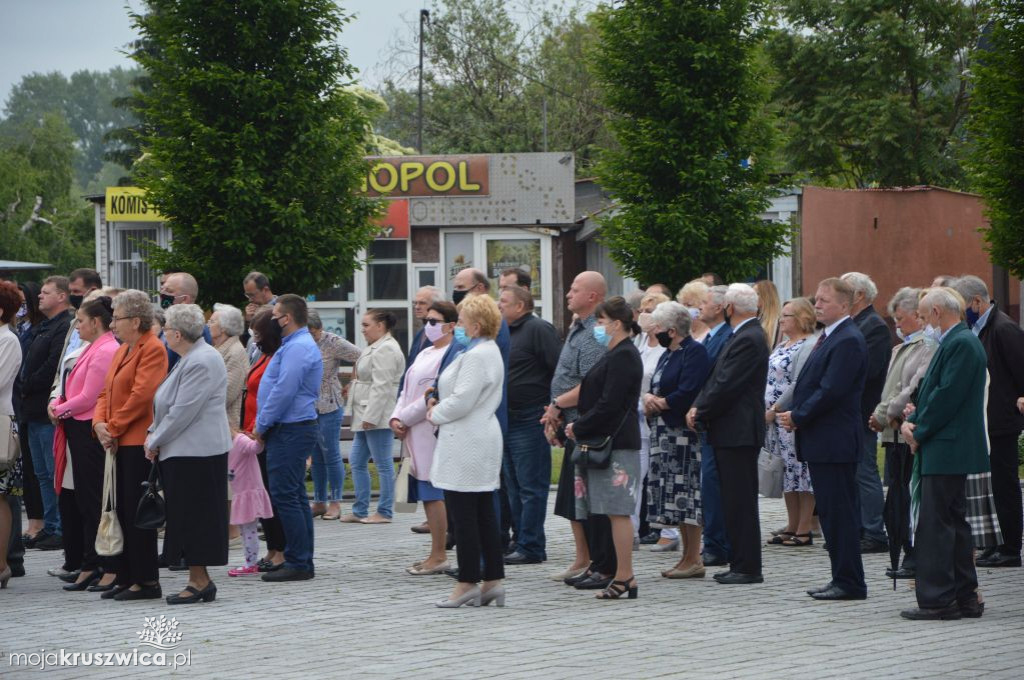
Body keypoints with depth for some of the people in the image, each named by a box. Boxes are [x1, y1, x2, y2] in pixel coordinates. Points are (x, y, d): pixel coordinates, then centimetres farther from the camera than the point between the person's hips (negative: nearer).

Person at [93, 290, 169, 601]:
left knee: (137, 513, -5)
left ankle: (146, 581, 0)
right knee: (121, 511, 10)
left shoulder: (153, 350, -11)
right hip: (118, 443, 9)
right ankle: (126, 578, 16)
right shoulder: (122, 351, 19)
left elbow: (141, 396, -19)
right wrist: (99, 423, 0)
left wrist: (113, 427, -14)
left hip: (138, 443, -9)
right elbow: (106, 392, 18)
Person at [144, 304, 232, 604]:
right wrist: (153, 433, 9)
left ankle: (200, 580, -1)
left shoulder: (201, 362, -18)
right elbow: (168, 404, 22)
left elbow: (183, 411, -20)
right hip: (181, 451, 10)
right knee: (187, 516, 10)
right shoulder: (189, 359, 17)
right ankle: (198, 579, 13)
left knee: (194, 516, -6)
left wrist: (156, 441, -12)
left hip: (196, 452, -10)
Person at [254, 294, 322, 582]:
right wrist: (264, 425, 17)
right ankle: (301, 561, 17)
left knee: (285, 496, -10)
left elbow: (284, 392, -22)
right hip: (295, 429, 11)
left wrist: (261, 425, -12)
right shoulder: (298, 344, 19)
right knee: (295, 496, 13)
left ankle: (298, 563, -9)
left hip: (290, 431, -11)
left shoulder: (297, 348, -16)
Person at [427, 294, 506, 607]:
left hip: (466, 444, -11)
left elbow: (462, 400, -22)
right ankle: (492, 579, 12)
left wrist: (435, 414, -5)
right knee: (484, 513, 10)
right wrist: (438, 411, 10)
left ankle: (468, 582, -2)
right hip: (482, 439, 11)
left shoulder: (476, 356, -17)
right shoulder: (488, 351, 17)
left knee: (463, 515, -5)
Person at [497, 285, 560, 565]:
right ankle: (519, 541, 21)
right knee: (513, 486, 14)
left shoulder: (539, 329, -11)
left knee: (531, 487, -6)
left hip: (530, 422, -10)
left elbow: (559, 370, -18)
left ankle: (530, 547, -4)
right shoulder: (505, 332, 17)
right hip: (506, 421, 10)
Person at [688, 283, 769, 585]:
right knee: (735, 502, 12)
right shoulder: (742, 336, 17)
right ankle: (741, 563, 17)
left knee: (741, 502, -7)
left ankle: (747, 568, -4)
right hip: (733, 433, 10)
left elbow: (726, 386, -20)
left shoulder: (749, 339, -16)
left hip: (738, 433, -10)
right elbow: (716, 379, 16)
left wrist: (700, 414, -10)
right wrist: (698, 406, 2)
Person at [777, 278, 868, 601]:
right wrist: (795, 415, 4)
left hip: (835, 441, -10)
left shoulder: (848, 341, -16)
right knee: (830, 512, 13)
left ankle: (849, 583, -1)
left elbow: (831, 391, -21)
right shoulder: (829, 337, 16)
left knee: (840, 512, -6)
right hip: (822, 441, 10)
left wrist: (798, 417, -13)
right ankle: (843, 578, 19)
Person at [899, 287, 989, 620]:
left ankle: (937, 599, -7)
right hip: (947, 450, 11)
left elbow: (947, 396, -20)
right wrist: (912, 423, 4)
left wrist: (919, 431, -11)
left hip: (946, 450, -11)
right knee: (953, 522, 14)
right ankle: (964, 597, 19)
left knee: (934, 524, -8)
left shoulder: (962, 344, -16)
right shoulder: (953, 342, 17)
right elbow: (932, 390, 19)